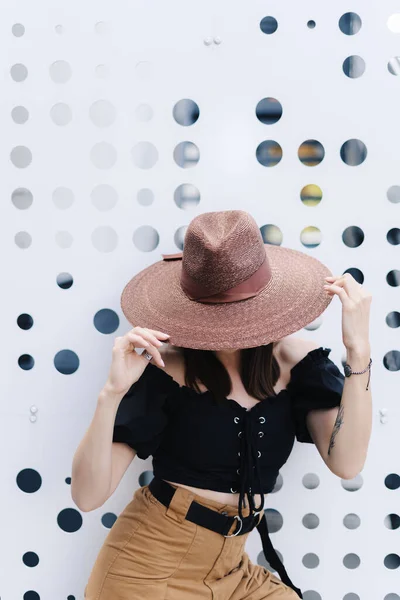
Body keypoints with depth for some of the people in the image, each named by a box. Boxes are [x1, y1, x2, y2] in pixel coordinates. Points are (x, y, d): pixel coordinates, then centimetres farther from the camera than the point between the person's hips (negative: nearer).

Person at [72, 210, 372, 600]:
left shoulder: (296, 361, -6)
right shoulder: (165, 368, -16)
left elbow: (345, 463, -20)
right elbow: (87, 496, -19)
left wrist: (358, 349, -26)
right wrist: (112, 393, -34)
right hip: (149, 567, -4)